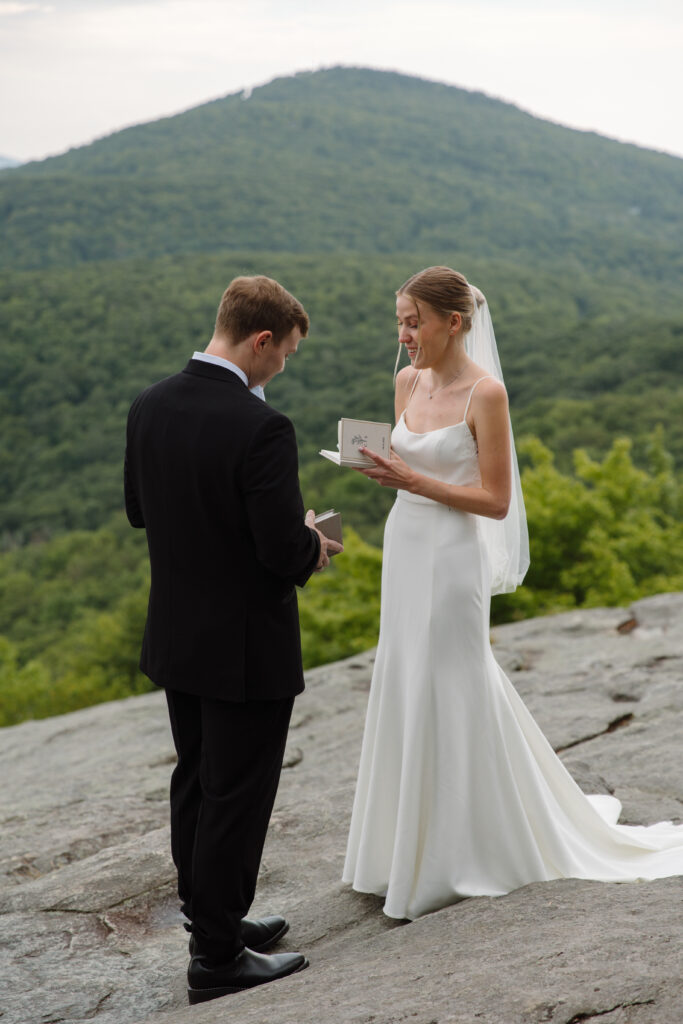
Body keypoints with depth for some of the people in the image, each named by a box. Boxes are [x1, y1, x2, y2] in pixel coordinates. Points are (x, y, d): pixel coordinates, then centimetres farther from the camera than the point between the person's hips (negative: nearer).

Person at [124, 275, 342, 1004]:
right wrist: (312, 543, -2)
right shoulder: (259, 428, -25)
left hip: (176, 637, 8)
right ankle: (218, 959, 17)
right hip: (247, 647, -8)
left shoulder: (149, 407, -2)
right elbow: (283, 551, -24)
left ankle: (210, 920, 36)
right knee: (236, 800, 5)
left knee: (194, 786, 20)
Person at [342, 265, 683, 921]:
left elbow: (496, 500, -15)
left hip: (453, 555, -7)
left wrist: (413, 479, -21)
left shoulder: (485, 392, -14)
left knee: (449, 696, 1)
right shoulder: (408, 381, 7)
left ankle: (454, 863, 16)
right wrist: (378, 466, -1)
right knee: (407, 693, 14)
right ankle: (408, 847, 29)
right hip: (405, 548, 7)